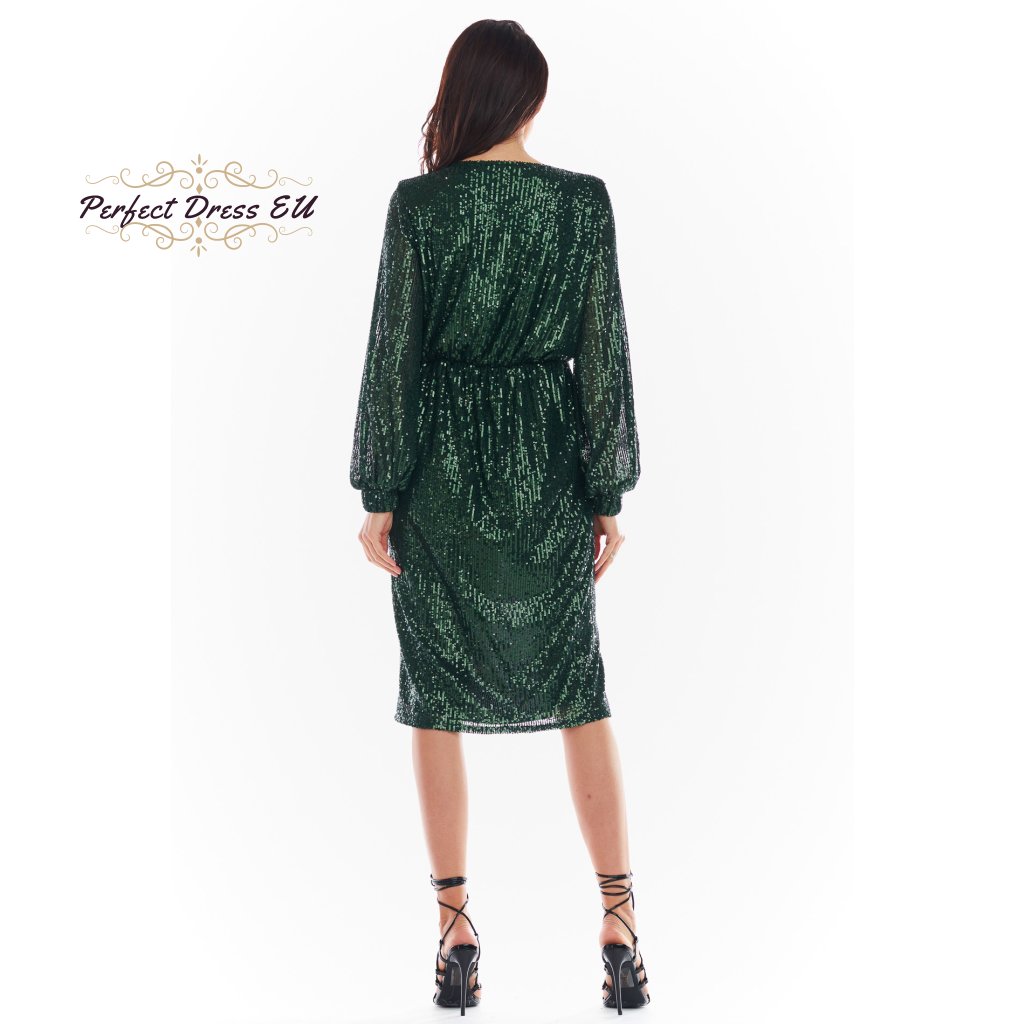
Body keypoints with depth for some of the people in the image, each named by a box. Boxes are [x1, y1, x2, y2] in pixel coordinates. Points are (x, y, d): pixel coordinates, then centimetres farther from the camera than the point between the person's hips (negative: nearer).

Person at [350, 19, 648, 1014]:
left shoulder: (419, 205, -8)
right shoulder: (585, 202, -3)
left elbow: (393, 356, -7)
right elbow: (603, 356, -2)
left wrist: (378, 495, 0)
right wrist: (607, 495, 5)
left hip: (443, 465, -2)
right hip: (547, 462, 2)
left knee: (437, 699, 8)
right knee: (579, 690, 10)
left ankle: (456, 930, 13)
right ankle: (619, 924, 11)